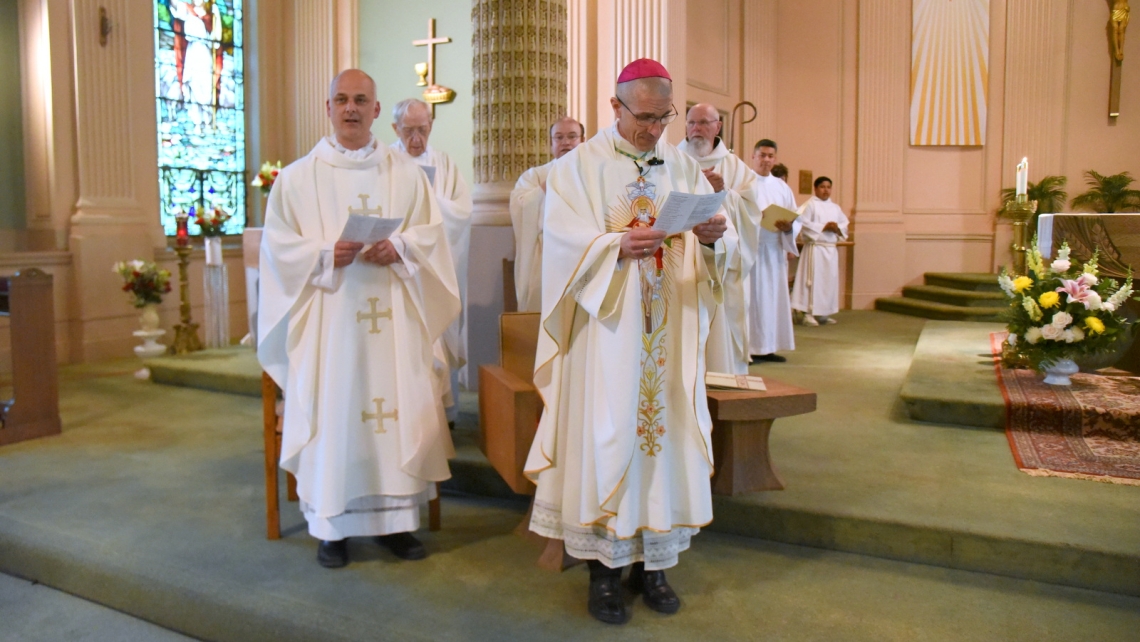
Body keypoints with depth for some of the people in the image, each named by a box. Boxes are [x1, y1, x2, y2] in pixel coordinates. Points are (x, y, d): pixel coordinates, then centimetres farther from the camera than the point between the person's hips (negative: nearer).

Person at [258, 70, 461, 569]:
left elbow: (430, 232, 6)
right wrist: (326, 255, -17)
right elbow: (279, 244, 1)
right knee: (332, 412, -2)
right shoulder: (298, 177, 7)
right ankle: (332, 525, 11)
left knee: (398, 407, 0)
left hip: (392, 316, 2)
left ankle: (395, 516, 14)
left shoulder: (405, 173, 11)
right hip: (328, 317, -1)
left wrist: (398, 248, -14)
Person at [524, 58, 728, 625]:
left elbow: (709, 250, 6)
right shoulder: (579, 166, 1)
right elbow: (565, 242, -10)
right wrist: (617, 246, -26)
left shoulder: (684, 168, 12)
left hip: (667, 333, 4)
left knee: (664, 430, 7)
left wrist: (709, 238, -16)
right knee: (606, 436, -2)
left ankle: (651, 560, 21)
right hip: (606, 330, -4)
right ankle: (603, 568, 12)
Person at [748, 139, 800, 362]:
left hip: (774, 250, 5)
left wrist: (788, 227, -10)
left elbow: (796, 219, 12)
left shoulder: (782, 187, 17)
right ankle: (746, 347, -4)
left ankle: (768, 347, 9)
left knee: (774, 296, 4)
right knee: (750, 296, -7)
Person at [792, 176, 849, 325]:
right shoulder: (810, 205, -2)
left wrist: (837, 228, -7)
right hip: (815, 248, -6)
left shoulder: (835, 208, 16)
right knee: (814, 280, -9)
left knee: (830, 280, 6)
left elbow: (845, 225, 15)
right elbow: (803, 224, -13)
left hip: (831, 249, 6)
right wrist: (823, 227, -15)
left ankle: (824, 313, 14)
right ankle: (809, 314, -6)